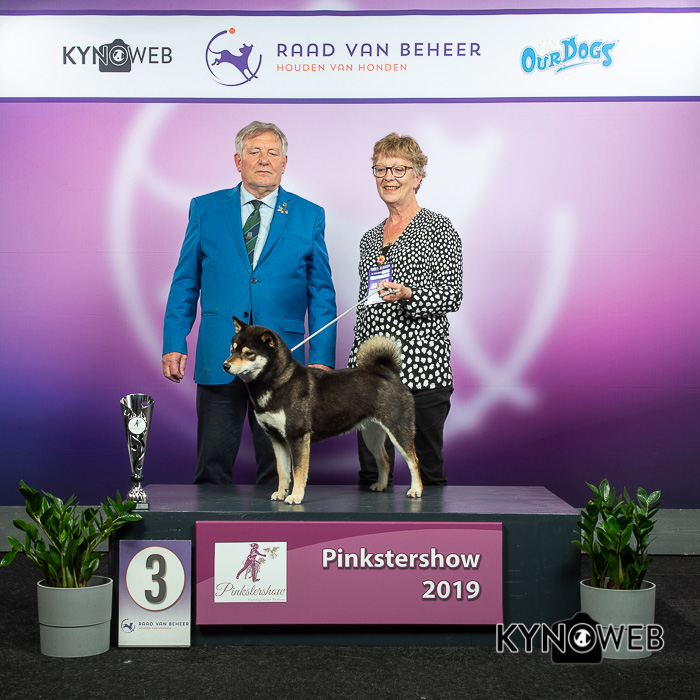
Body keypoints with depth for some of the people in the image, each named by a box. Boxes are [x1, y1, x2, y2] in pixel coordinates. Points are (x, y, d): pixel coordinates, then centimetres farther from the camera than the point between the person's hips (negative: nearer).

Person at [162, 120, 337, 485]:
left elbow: (321, 293, 5)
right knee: (212, 467, 4)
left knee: (278, 472, 7)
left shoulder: (309, 216, 6)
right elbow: (185, 283, 9)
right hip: (218, 357, 0)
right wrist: (174, 344, 0)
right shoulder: (205, 209, 8)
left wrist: (322, 359, -3)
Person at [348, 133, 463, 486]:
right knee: (371, 472, 7)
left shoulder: (438, 228, 0)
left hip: (421, 364, -5)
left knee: (428, 465, 0)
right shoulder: (371, 237, 18)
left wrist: (408, 294, -23)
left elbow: (453, 295, -6)